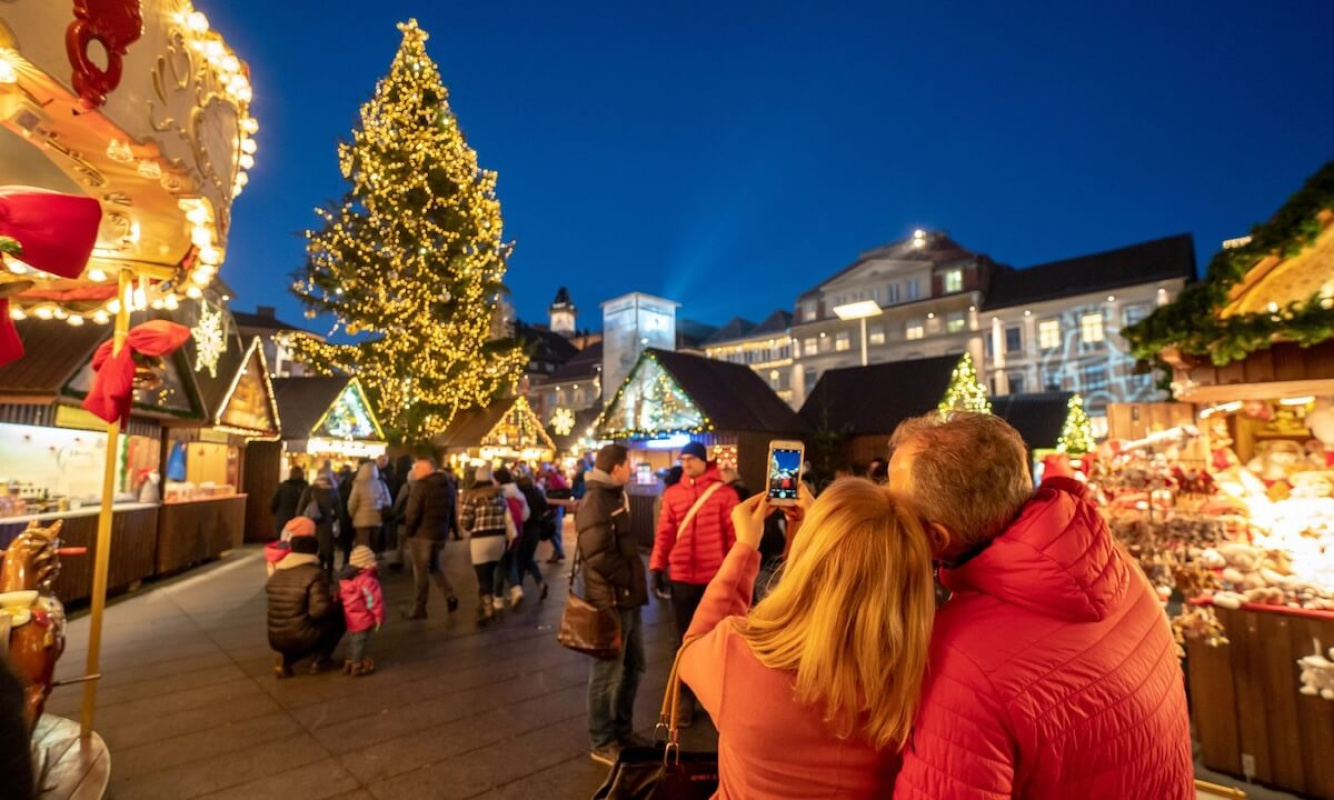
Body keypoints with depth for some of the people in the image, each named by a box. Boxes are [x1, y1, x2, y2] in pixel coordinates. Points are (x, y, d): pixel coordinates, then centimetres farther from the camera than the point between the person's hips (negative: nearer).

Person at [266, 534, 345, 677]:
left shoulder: (276, 574, 9)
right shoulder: (315, 574, -15)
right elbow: (319, 611, -22)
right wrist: (336, 604, -1)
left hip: (275, 640, 7)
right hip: (301, 638, -7)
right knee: (340, 615, 12)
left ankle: (286, 659, 11)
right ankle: (320, 659, 10)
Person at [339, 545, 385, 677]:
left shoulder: (345, 578, 3)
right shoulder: (367, 580, -26)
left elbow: (340, 596, 15)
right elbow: (373, 601, -21)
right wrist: (379, 617, -9)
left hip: (349, 618, 9)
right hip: (362, 620, -8)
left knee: (354, 641, 24)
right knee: (360, 642, 6)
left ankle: (349, 663, 35)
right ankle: (357, 667, 16)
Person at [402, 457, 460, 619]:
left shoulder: (421, 485, -15)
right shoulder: (449, 486, 9)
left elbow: (412, 513, -19)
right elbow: (452, 512, 11)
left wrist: (408, 531, -5)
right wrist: (446, 530, 15)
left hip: (421, 534, -7)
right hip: (440, 534, 7)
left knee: (420, 572, 4)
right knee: (436, 567, 22)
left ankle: (419, 609, 12)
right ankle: (450, 596, 8)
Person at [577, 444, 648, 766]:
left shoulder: (615, 496, 13)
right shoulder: (595, 500, -19)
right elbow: (598, 555, -27)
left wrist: (635, 580, 8)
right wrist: (628, 579, -15)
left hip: (628, 599, 10)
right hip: (611, 601, -10)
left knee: (632, 667, 21)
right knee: (608, 673, 6)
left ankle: (622, 731, 38)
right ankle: (602, 743, 25)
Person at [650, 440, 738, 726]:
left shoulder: (724, 493, -6)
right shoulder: (672, 494, 2)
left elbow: (734, 534, -4)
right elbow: (664, 533, 2)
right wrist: (657, 566, -5)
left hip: (715, 579, -2)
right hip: (682, 579, 2)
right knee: (685, 640, 14)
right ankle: (687, 700, 29)